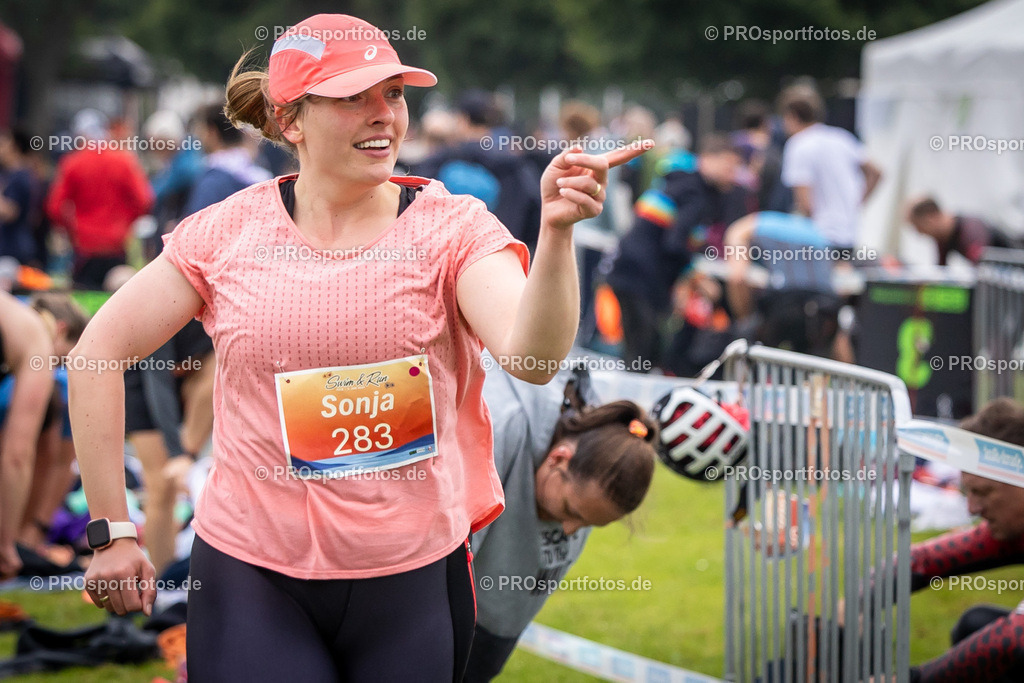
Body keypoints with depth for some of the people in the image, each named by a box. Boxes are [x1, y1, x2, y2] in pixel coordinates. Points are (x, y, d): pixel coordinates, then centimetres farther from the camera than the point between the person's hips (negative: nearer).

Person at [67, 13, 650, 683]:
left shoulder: (452, 227, -6)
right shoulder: (229, 232, -4)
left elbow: (532, 357, -22)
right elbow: (100, 351, 3)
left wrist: (556, 229, -38)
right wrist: (112, 531, 2)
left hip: (415, 576, 0)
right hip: (253, 574, 0)